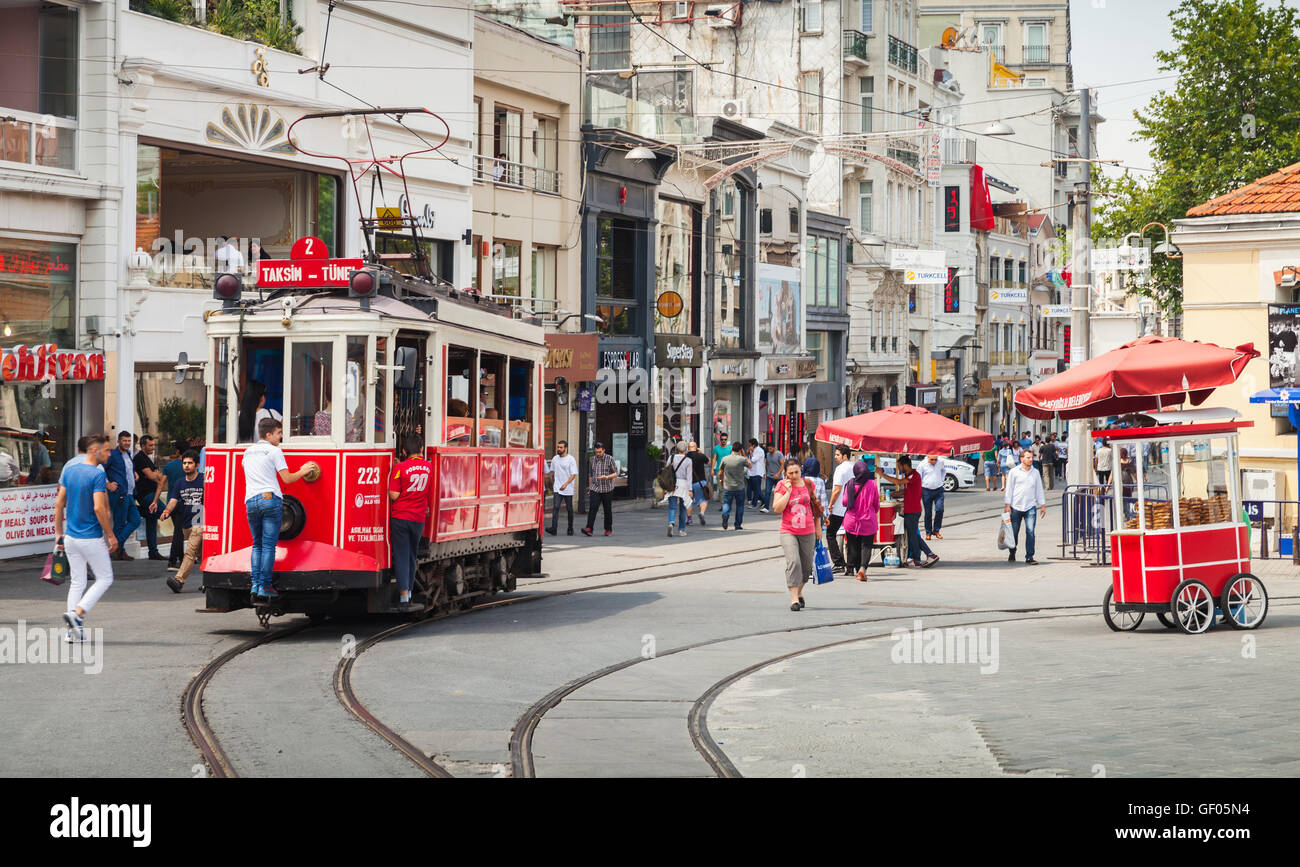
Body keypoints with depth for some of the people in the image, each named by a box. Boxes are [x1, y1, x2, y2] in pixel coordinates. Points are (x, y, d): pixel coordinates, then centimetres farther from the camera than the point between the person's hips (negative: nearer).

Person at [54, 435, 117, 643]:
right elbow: (99, 508, -21)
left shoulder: (69, 471, 7)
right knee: (105, 579, 6)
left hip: (71, 537, 7)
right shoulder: (98, 475, -15)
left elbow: (59, 503, 9)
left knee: (77, 582, 12)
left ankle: (73, 630, 8)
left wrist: (59, 532, 16)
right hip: (91, 538, -7)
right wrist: (111, 536, -13)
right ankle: (77, 613, -11)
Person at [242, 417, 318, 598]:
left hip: (251, 501, 5)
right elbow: (287, 479, -2)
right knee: (268, 545, -4)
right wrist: (302, 471, 15)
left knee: (257, 544, 14)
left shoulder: (248, 452, 18)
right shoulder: (274, 451, -1)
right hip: (270, 499, -5)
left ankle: (255, 583, 2)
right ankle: (265, 586, -8)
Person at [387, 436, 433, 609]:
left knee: (401, 556, -1)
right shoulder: (429, 467, 3)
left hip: (400, 517, -3)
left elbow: (393, 495, -11)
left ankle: (404, 597, -8)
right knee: (412, 556, 16)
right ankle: (409, 593, 20)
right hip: (419, 518, 4)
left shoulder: (400, 468, -10)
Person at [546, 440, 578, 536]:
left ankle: (570, 528, 22)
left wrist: (566, 484, -24)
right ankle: (554, 528, -22)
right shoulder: (555, 459, 9)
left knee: (569, 509, 7)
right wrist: (553, 485, 20)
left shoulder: (571, 460, -7)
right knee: (555, 507, -13)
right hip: (557, 488, 3)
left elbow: (573, 474, -13)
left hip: (568, 489, -3)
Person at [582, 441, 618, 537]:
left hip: (607, 489, -2)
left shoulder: (609, 459, -4)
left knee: (607, 510, 6)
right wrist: (589, 488, 17)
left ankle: (608, 529, 20)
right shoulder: (593, 459, 7)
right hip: (595, 489, 2)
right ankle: (589, 529, -21)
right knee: (592, 508, -12)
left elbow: (616, 474, -4)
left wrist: (606, 477, -22)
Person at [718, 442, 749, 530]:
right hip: (739, 487, -1)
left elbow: (720, 473, 4)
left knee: (726, 503, 9)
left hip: (727, 487, 1)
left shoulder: (725, 459, -4)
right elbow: (750, 466, 9)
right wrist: (744, 455, 11)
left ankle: (725, 515, -21)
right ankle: (737, 525, 16)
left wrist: (721, 480, 21)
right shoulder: (742, 459, -11)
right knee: (739, 506, 13)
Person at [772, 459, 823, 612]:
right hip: (788, 532, -4)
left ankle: (799, 592, 36)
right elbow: (777, 509, -13)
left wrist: (818, 527, 18)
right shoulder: (781, 486, -4)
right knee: (793, 563, -19)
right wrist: (788, 491, -17)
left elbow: (815, 505, 16)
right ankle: (794, 599, -20)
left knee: (806, 565, 11)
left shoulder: (808, 484, 5)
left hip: (807, 532, 4)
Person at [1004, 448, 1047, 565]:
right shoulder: (1014, 472, 2)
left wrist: (1042, 505, 14)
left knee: (1030, 532, -10)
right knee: (1014, 532, 7)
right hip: (1016, 507, -1)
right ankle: (1012, 554, 26)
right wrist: (1007, 505, -3)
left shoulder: (1036, 473, 11)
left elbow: (1039, 490, 17)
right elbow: (1009, 489, 3)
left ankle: (1029, 557, -6)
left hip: (1030, 507, 1)